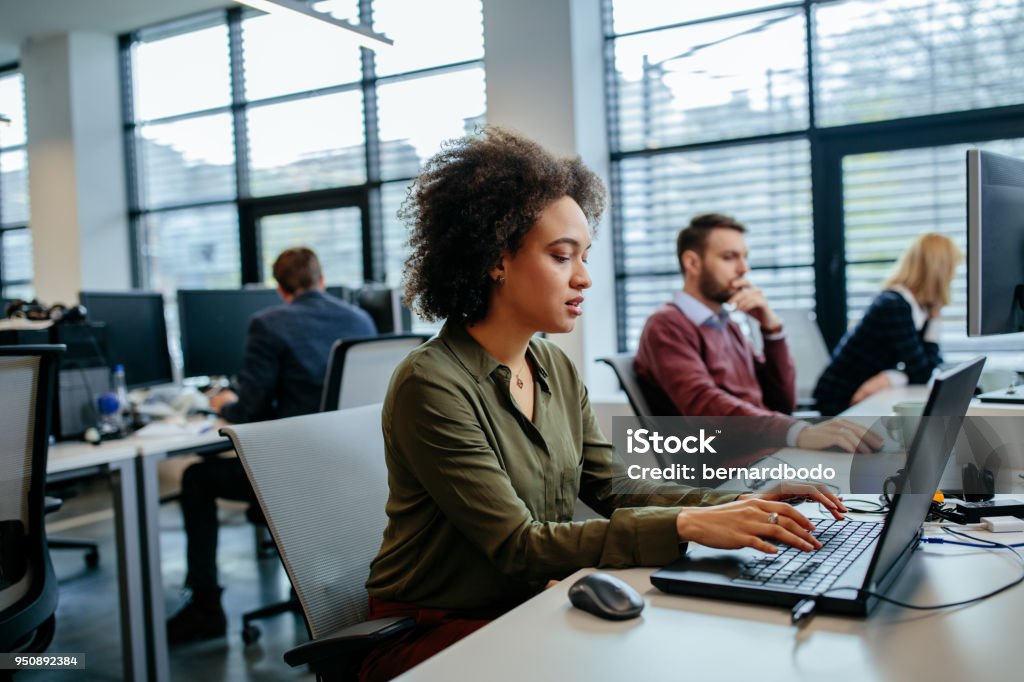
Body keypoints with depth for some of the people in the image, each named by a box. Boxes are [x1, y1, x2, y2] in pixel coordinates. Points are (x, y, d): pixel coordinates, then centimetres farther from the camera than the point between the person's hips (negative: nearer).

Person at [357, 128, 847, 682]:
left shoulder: (557, 371, 4)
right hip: (431, 635, -6)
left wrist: (740, 507, -10)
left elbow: (614, 492, 3)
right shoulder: (432, 385, -20)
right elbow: (518, 545, -22)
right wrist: (687, 525, -27)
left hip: (525, 611, 6)